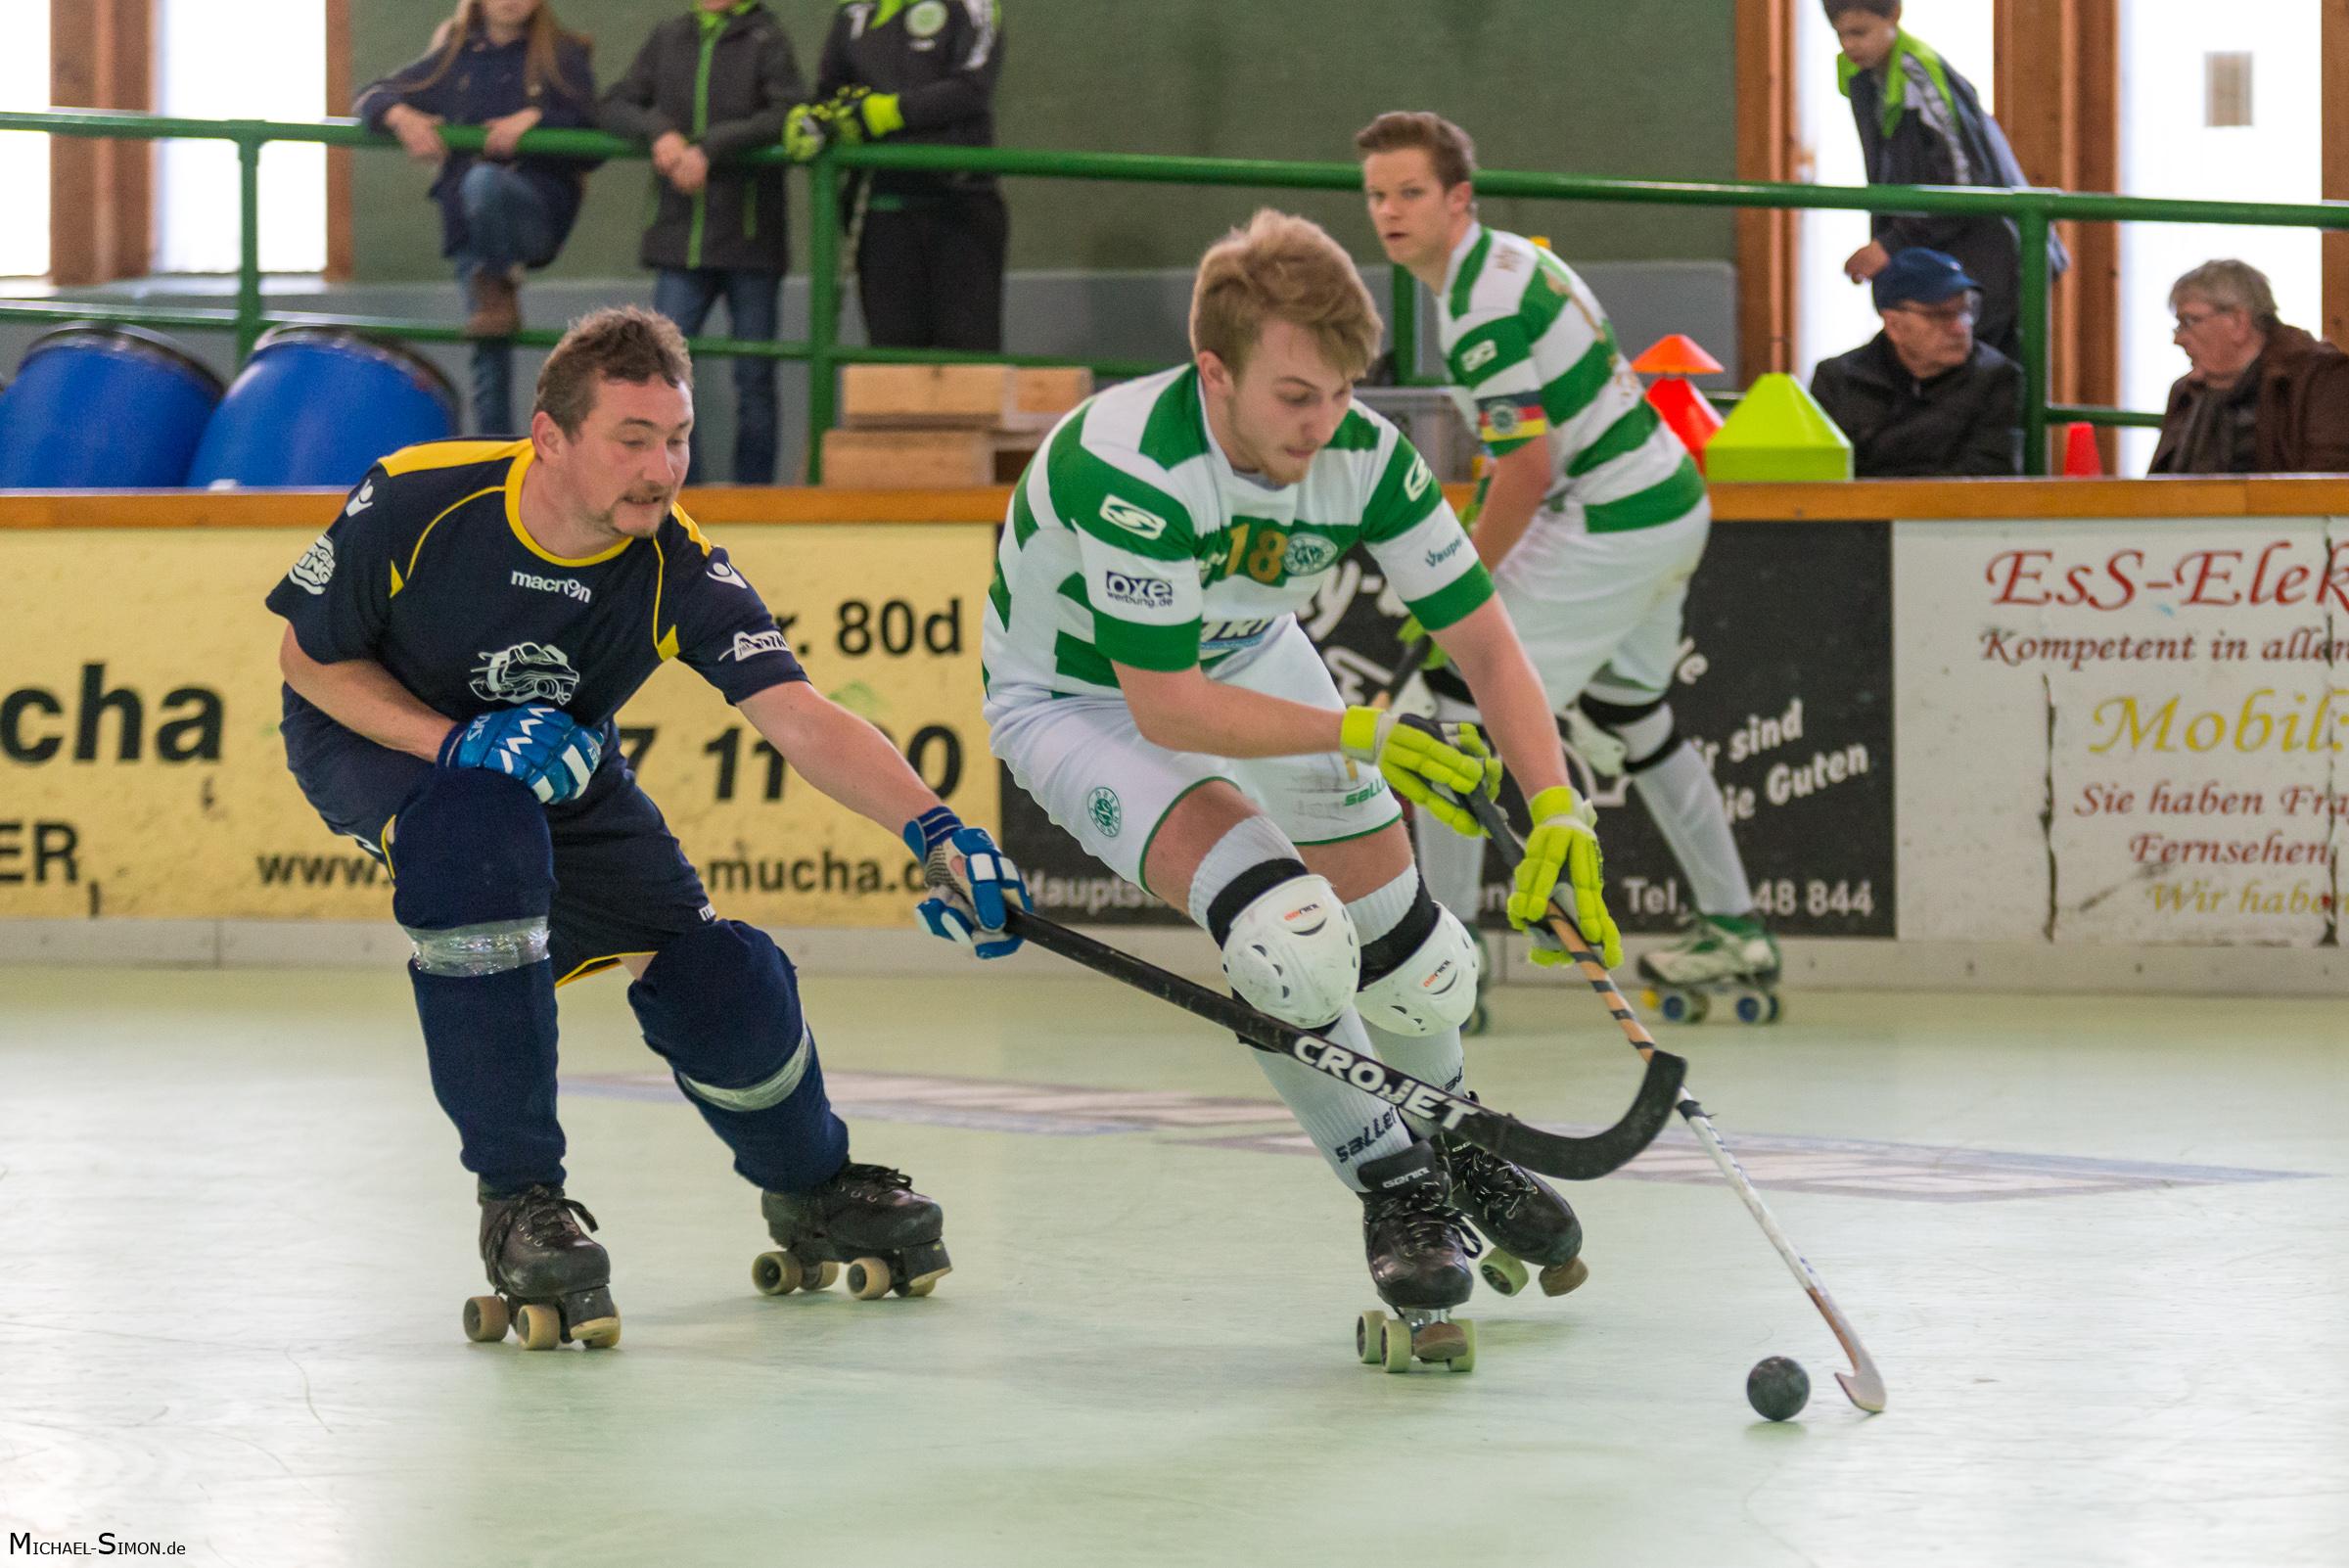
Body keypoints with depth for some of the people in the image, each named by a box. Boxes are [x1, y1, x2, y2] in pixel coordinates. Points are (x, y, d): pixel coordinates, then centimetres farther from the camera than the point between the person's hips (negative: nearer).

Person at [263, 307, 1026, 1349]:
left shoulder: (679, 571, -26)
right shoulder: (416, 501, -31)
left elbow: (799, 718, -34)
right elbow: (306, 657, -17)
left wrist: (932, 830, -51)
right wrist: (458, 741, -32)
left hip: (559, 765, 3)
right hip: (379, 735, -3)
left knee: (714, 979, -5)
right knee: (484, 836, -37)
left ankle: (808, 1187, 31)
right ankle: (518, 1204, -25)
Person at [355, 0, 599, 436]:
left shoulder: (564, 58, 7)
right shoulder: (451, 59, 14)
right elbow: (372, 97, 16)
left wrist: (536, 119, -16)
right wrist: (400, 115, -6)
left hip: (538, 208, -3)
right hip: (468, 219, 3)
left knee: (485, 182, -37)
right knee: (490, 353, -5)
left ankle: (499, 293, -16)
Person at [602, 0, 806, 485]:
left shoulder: (765, 40, -2)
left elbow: (789, 115, -15)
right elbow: (616, 107, 8)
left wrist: (711, 148, -21)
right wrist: (658, 131, -13)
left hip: (749, 243, -3)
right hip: (682, 240, 3)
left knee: (753, 380, 5)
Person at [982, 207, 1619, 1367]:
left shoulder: (1363, 457, -23)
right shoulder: (1129, 465, -39)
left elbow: (1484, 643, -16)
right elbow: (1163, 707, -33)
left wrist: (1558, 815, -28)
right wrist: (1360, 735, -34)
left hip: (1250, 661, 5)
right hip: (1078, 700, -5)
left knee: (1413, 963, 6)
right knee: (1289, 932, -26)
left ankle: (1458, 1154, 40)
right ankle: (1395, 1193, -3)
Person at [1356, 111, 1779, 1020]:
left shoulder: (1484, 307, -20)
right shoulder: (1513, 258, 11)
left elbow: (1529, 470, -21)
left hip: (1612, 528, -10)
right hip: (1670, 502, 10)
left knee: (1460, 698, -8)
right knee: (1628, 718, 27)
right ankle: (1733, 931, 36)